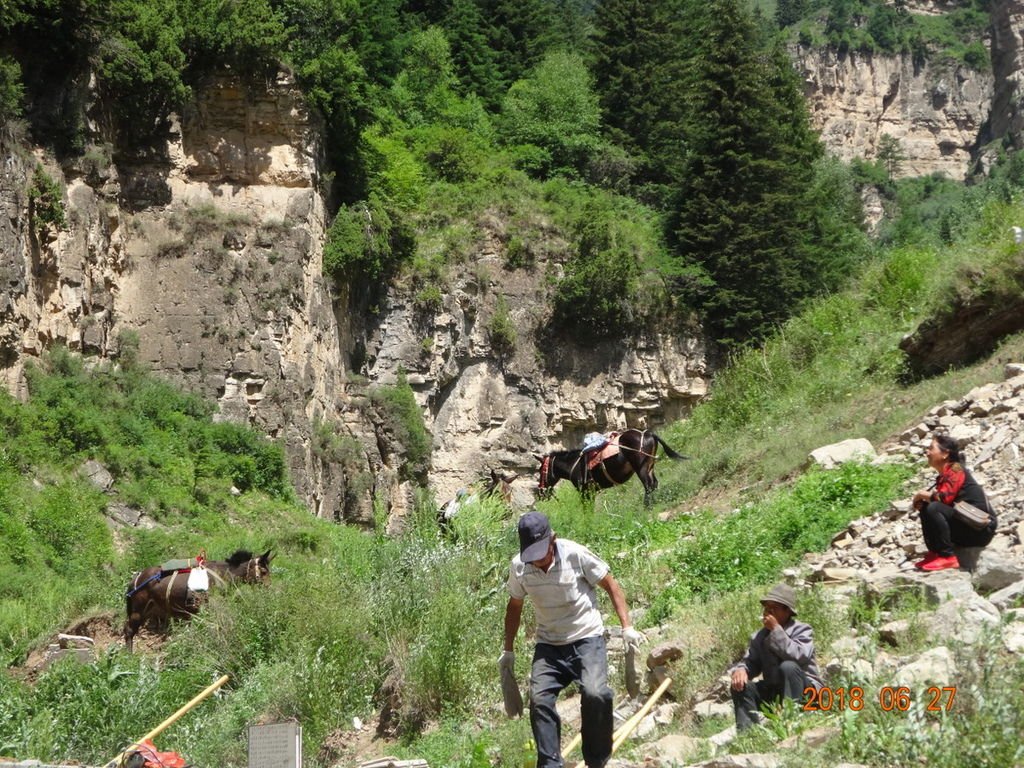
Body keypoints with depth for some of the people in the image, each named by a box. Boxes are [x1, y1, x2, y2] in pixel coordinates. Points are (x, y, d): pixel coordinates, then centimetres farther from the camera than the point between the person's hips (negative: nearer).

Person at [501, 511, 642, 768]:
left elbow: (611, 585, -3)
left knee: (595, 693, -25)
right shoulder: (518, 567, -5)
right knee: (539, 699, -18)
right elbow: (514, 606, 14)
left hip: (587, 638, -3)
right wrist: (508, 650, 19)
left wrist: (627, 626, -10)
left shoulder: (576, 554, -16)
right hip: (549, 645, 3)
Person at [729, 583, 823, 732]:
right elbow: (750, 662, 2)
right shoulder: (759, 637, 7)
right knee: (740, 684, -17)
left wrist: (776, 630, -27)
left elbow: (798, 656, -29)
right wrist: (740, 670, -22)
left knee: (788, 667, -33)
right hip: (773, 694, 5)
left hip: (805, 692, -5)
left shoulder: (802, 630, -9)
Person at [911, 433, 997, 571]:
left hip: (981, 529, -9)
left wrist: (921, 495, -9)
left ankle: (948, 557, -21)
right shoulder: (944, 475, 16)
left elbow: (944, 498, -24)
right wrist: (920, 500, -9)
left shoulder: (955, 471, -11)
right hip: (966, 528, 9)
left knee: (933, 509, -25)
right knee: (925, 508, 8)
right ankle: (935, 553, 2)